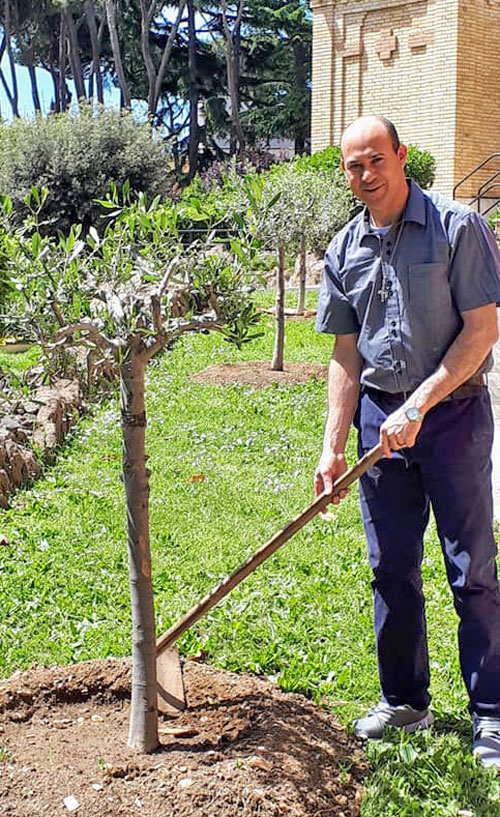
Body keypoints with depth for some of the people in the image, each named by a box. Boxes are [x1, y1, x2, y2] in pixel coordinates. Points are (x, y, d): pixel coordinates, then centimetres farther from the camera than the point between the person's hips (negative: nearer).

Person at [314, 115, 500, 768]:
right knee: (392, 568, 11)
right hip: (380, 418, 5)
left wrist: (417, 407, -16)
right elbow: (345, 355, 8)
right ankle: (405, 700, 27)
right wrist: (333, 445, 3)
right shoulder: (344, 250, 6)